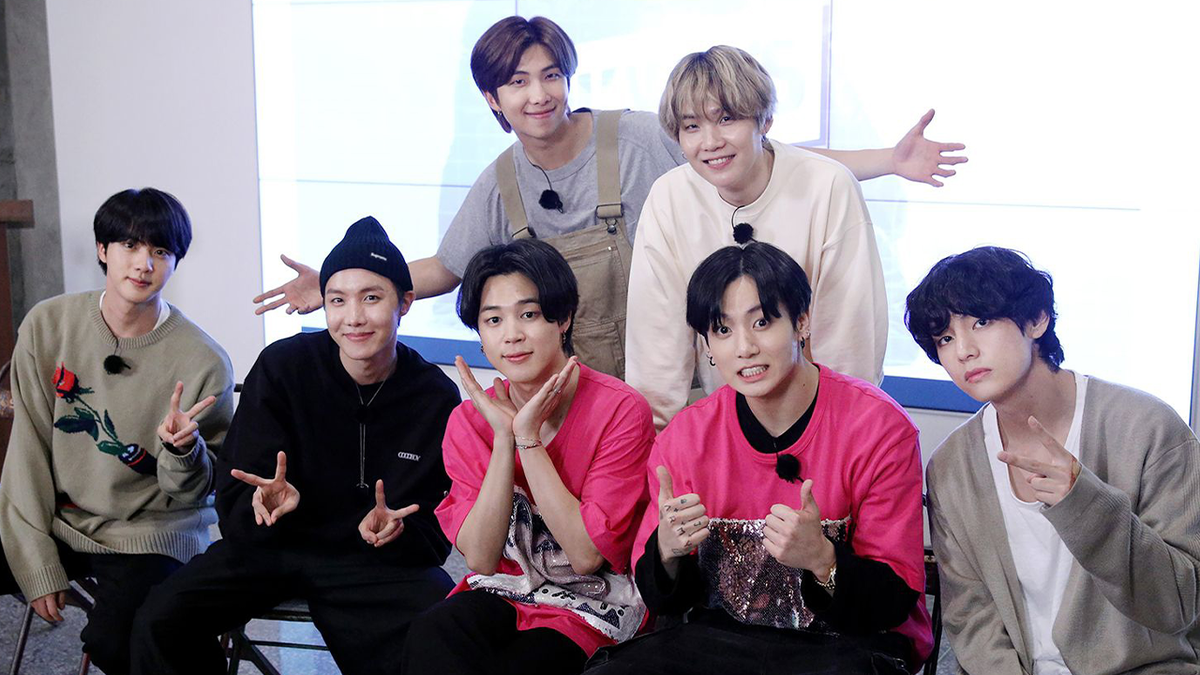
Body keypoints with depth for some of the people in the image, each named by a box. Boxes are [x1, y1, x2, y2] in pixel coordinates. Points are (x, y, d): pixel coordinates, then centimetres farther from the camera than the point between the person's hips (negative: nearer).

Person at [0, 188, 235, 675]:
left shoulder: (204, 361, -13)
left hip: (148, 532, -3)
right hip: (56, 518, 3)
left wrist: (181, 450, -27)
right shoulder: (48, 325, -4)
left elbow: (193, 492, -4)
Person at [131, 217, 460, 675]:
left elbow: (436, 532, -2)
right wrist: (268, 503, -33)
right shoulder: (282, 367, -8)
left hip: (378, 561, -1)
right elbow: (234, 504, -9)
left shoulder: (437, 399, -7)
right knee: (159, 623, -21)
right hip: (273, 545, 2)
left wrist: (395, 532, -25)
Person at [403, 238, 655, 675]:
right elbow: (480, 559, -8)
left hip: (593, 607, -3)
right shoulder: (470, 421, 0)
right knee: (431, 635, -28)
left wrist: (528, 438, -19)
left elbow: (587, 555, -17)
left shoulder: (621, 411, -13)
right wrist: (503, 438, -16)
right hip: (502, 592, 3)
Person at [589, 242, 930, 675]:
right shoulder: (683, 437, 0)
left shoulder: (879, 427, -9)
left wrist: (822, 560, -27)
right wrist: (667, 551, -17)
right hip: (721, 635, 3)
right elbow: (662, 601, 6)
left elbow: (895, 602, -7)